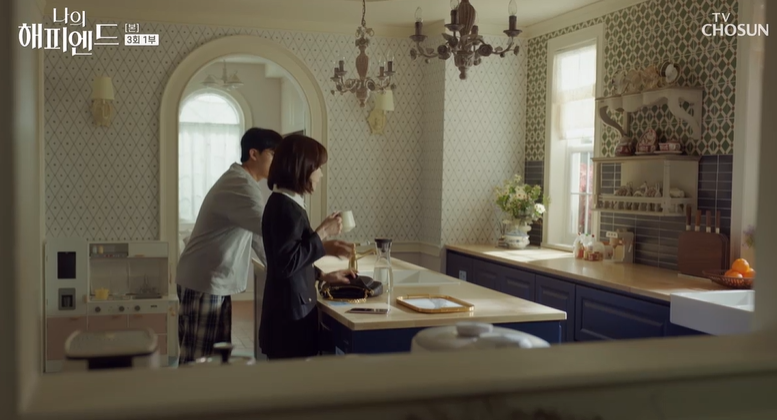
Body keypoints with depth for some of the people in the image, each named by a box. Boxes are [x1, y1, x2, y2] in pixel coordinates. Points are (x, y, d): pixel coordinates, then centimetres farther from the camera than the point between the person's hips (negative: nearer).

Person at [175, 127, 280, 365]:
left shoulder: (242, 183, 14)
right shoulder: (240, 186, -20)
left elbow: (259, 236, 16)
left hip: (214, 283, 10)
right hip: (204, 284, -10)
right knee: (199, 360, -4)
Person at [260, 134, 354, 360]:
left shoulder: (285, 203, 13)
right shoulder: (285, 207, -18)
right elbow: (287, 263, -24)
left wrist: (323, 276, 15)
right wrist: (322, 233, -17)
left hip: (291, 311, 10)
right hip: (290, 315, -10)